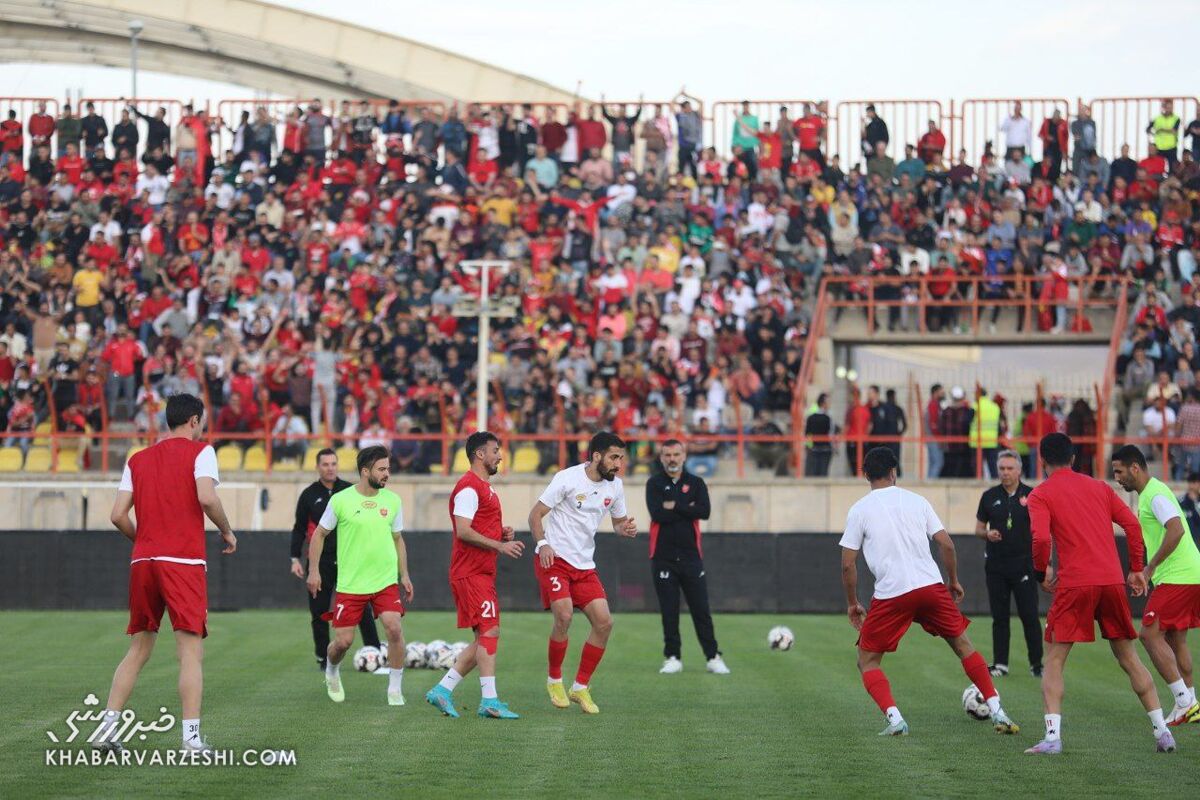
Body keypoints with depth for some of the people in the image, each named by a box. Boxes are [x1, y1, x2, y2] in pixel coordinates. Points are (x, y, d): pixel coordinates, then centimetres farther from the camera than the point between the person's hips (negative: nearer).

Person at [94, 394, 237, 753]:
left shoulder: (137, 460, 16)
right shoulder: (200, 451, 2)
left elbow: (118, 515, 9)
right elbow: (206, 497, -15)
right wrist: (227, 533, 0)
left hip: (142, 562, 5)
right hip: (184, 561, -5)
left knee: (138, 651, 14)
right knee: (191, 652, -5)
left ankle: (108, 726, 9)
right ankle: (191, 736, -12)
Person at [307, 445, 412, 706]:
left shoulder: (392, 500, 4)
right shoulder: (341, 500, -6)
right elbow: (319, 534, 5)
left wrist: (404, 576, 12)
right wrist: (313, 571, 0)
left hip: (386, 580, 2)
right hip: (350, 584, -2)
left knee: (394, 627, -18)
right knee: (343, 641, 0)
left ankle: (395, 689, -3)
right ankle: (331, 672, 35)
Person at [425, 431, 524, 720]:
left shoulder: (484, 487, 20)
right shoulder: (469, 487, -12)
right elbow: (463, 531, -21)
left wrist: (502, 533, 10)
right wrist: (499, 545, -21)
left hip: (482, 574, 10)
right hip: (470, 574, -10)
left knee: (485, 638, 9)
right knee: (489, 632, -13)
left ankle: (442, 690, 11)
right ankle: (489, 701, -14)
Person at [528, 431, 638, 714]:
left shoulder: (615, 486, 6)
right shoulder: (567, 478, -11)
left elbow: (618, 522, 20)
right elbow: (536, 514, -7)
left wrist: (626, 528, -4)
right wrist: (543, 544, -23)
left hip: (584, 565, 6)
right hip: (553, 559, -6)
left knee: (604, 622, -6)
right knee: (564, 616, -22)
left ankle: (580, 687, 8)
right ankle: (554, 680, 1)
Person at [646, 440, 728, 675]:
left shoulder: (696, 483, 8)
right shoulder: (654, 484, 4)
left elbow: (705, 511, -9)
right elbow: (657, 513, -13)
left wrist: (675, 507, -11)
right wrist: (687, 509, -8)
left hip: (690, 556, 1)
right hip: (663, 557, -1)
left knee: (701, 610, 1)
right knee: (669, 611, 1)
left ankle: (713, 657, 6)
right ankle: (673, 658, 9)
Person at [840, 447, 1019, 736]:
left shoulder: (859, 510, 3)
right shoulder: (916, 500, 10)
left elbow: (848, 564, 2)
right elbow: (946, 543, 7)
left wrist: (852, 603, 14)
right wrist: (954, 581, 22)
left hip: (891, 594, -3)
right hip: (931, 586, 3)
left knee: (867, 661, 11)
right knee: (963, 645, 20)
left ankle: (895, 719, -9)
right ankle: (997, 712, 16)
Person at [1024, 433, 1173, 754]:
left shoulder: (1040, 495, 3)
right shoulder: (1099, 487, 17)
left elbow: (1041, 538, -13)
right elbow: (1132, 524, 9)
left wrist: (1041, 572, 3)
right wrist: (1137, 569, 16)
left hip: (1074, 584, -4)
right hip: (1112, 581, 4)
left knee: (1054, 661, 4)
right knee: (1129, 659, 15)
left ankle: (1052, 737, -10)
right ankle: (1162, 731, 12)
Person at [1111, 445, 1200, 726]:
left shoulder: (1155, 494, -14)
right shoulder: (1149, 494, 18)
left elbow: (1176, 530, -27)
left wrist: (1150, 567, -21)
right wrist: (1148, 570, 21)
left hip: (1177, 577, -10)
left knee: (1150, 634, -10)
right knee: (1175, 640, 15)